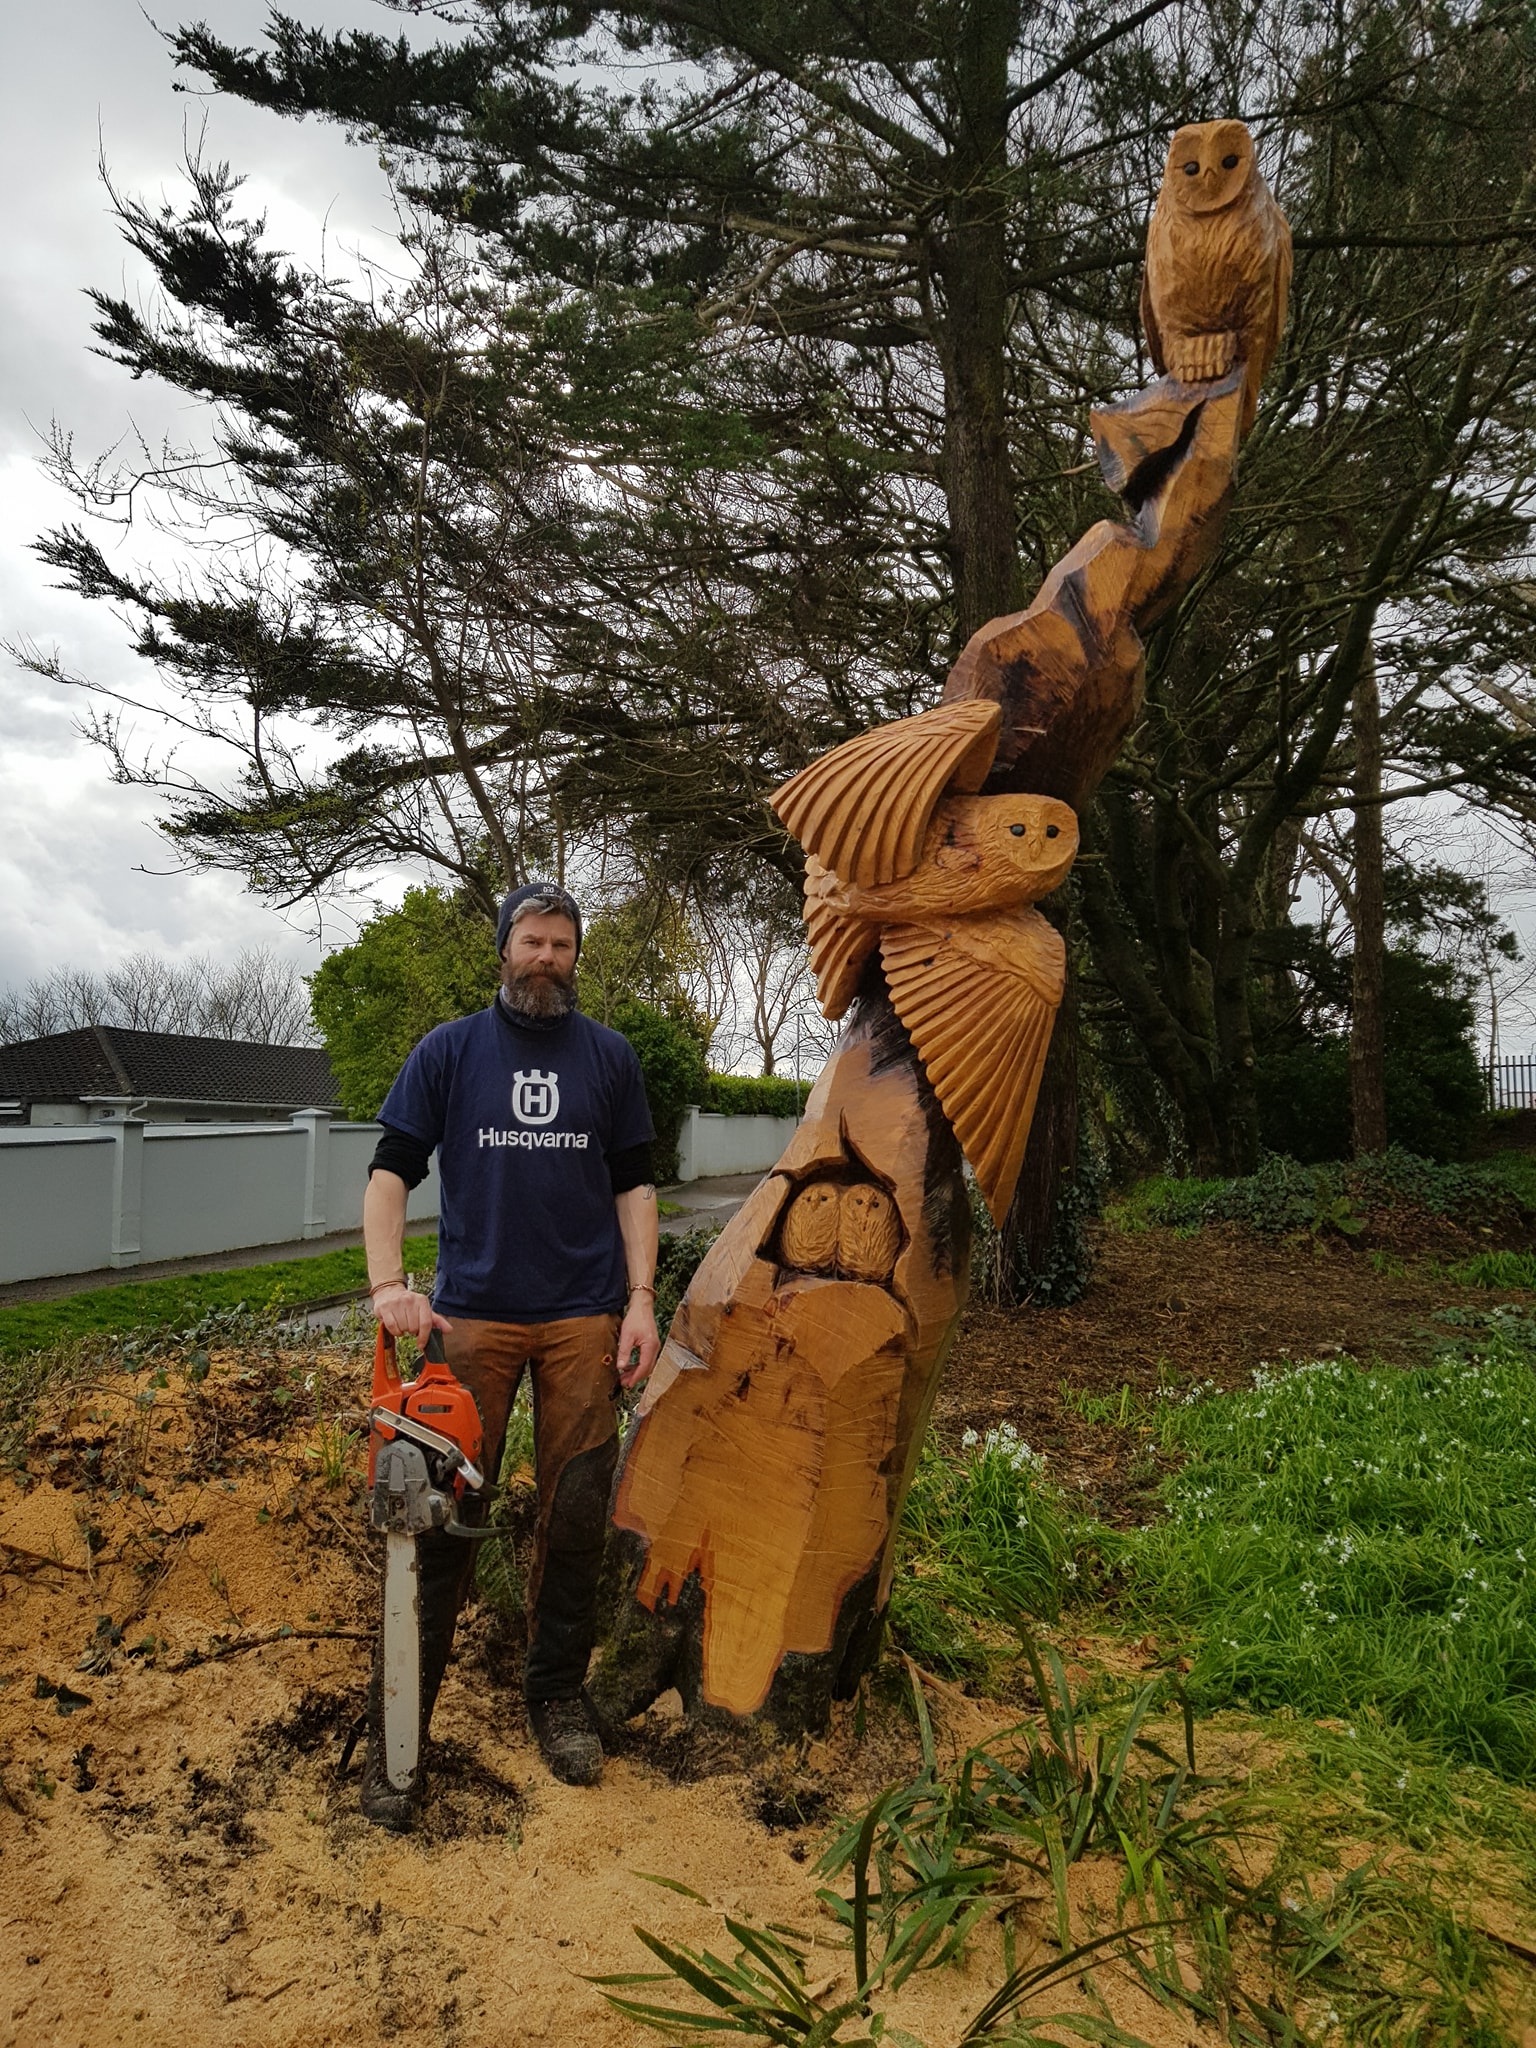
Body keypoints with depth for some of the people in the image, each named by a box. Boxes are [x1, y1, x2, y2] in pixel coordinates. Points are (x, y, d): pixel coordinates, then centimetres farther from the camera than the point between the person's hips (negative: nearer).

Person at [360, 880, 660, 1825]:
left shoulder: (610, 1056, 9)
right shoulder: (450, 1050, 6)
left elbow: (634, 1185, 9)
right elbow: (392, 1172, 1)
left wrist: (641, 1302, -1)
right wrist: (390, 1285, -14)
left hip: (584, 1318, 2)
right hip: (472, 1314, -1)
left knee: (576, 1515, 7)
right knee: (446, 1517, -1)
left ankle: (559, 1693, 24)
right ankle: (395, 1729, 10)